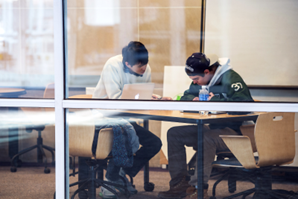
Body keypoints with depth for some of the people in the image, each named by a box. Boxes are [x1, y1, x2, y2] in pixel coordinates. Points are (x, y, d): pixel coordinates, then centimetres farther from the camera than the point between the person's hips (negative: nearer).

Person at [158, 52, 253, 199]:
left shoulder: (230, 78, -15)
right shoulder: (201, 80, 11)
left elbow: (244, 104, -26)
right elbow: (185, 97, 21)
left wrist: (216, 101, -23)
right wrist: (195, 100, -3)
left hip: (235, 131, -9)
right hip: (215, 128, 9)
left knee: (207, 138, -38)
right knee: (174, 134, 0)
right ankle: (180, 185, -5)